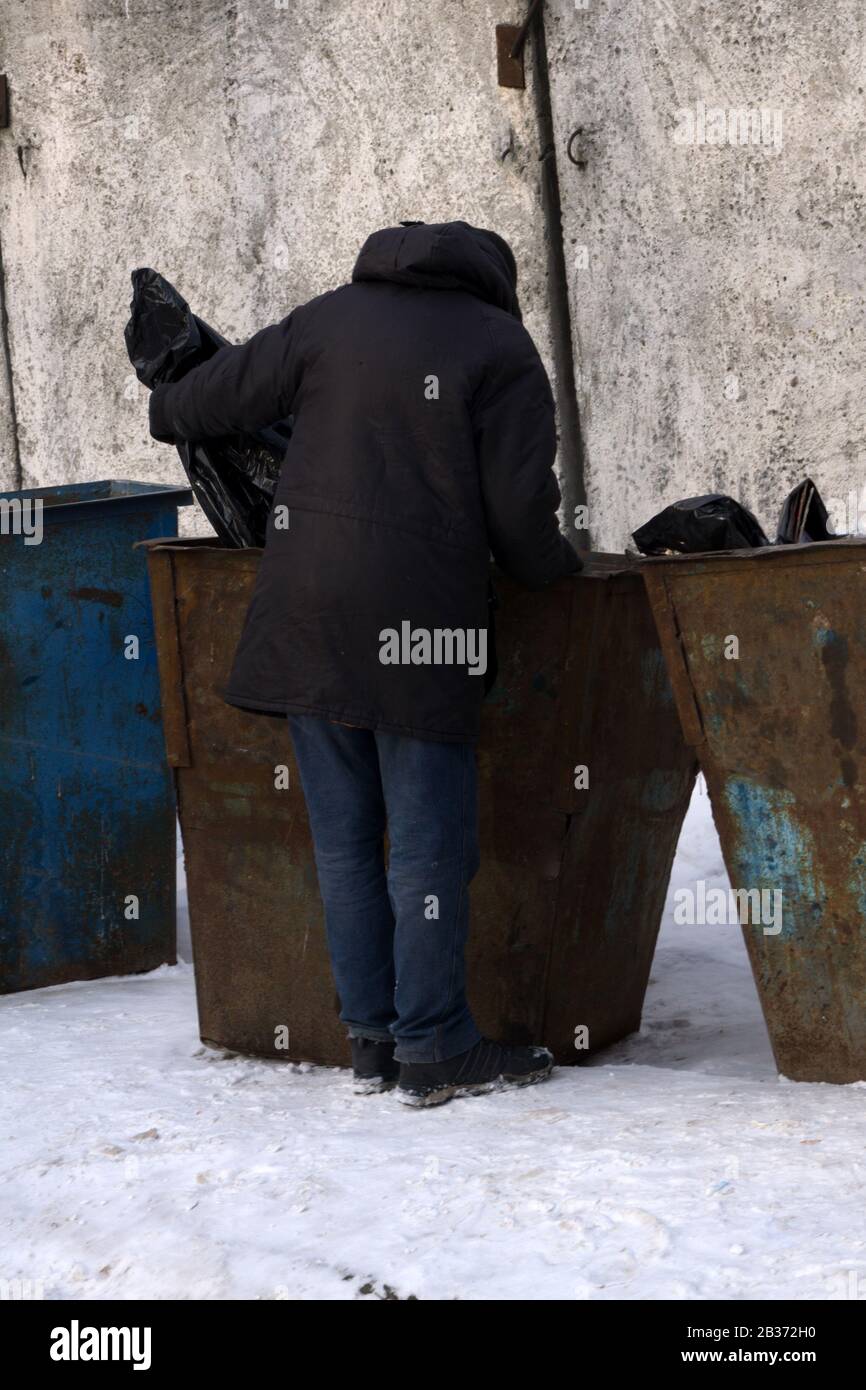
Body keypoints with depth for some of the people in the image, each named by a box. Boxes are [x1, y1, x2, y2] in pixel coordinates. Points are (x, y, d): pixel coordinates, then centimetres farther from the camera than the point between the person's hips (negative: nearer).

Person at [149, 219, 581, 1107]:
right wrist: (559, 571, 15)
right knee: (429, 842, 1)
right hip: (415, 626, -4)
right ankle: (433, 1049, 3)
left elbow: (222, 394, 17)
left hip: (305, 616, 4)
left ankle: (370, 1035, 16)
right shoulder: (502, 350, 2)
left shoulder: (330, 317, 13)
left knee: (344, 835, 10)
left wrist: (165, 413, 39)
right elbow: (520, 514, -5)